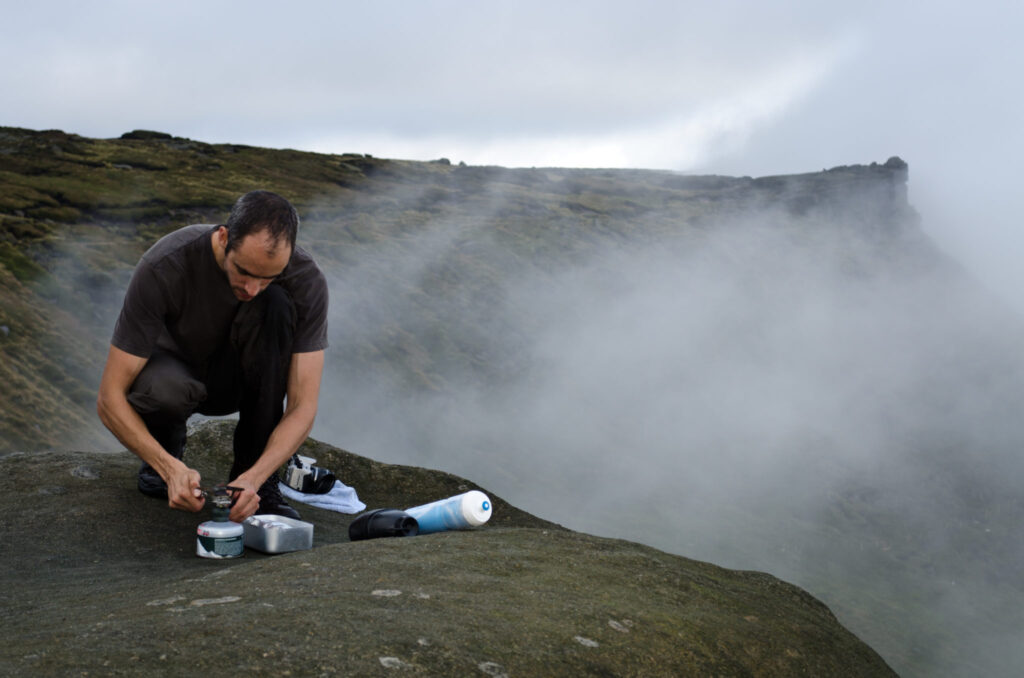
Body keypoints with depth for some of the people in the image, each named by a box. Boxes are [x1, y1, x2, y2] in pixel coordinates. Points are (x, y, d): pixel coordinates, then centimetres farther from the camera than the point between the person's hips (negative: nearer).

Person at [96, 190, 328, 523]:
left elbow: (303, 405, -27)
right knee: (165, 388, -40)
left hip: (236, 376, 2)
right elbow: (109, 399, -29)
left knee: (276, 305, -32)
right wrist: (171, 468, -42)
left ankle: (249, 471, -19)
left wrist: (254, 478, -43)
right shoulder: (162, 270, -33)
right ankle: (167, 445, -1)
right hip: (173, 368, -2)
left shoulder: (306, 280, -28)